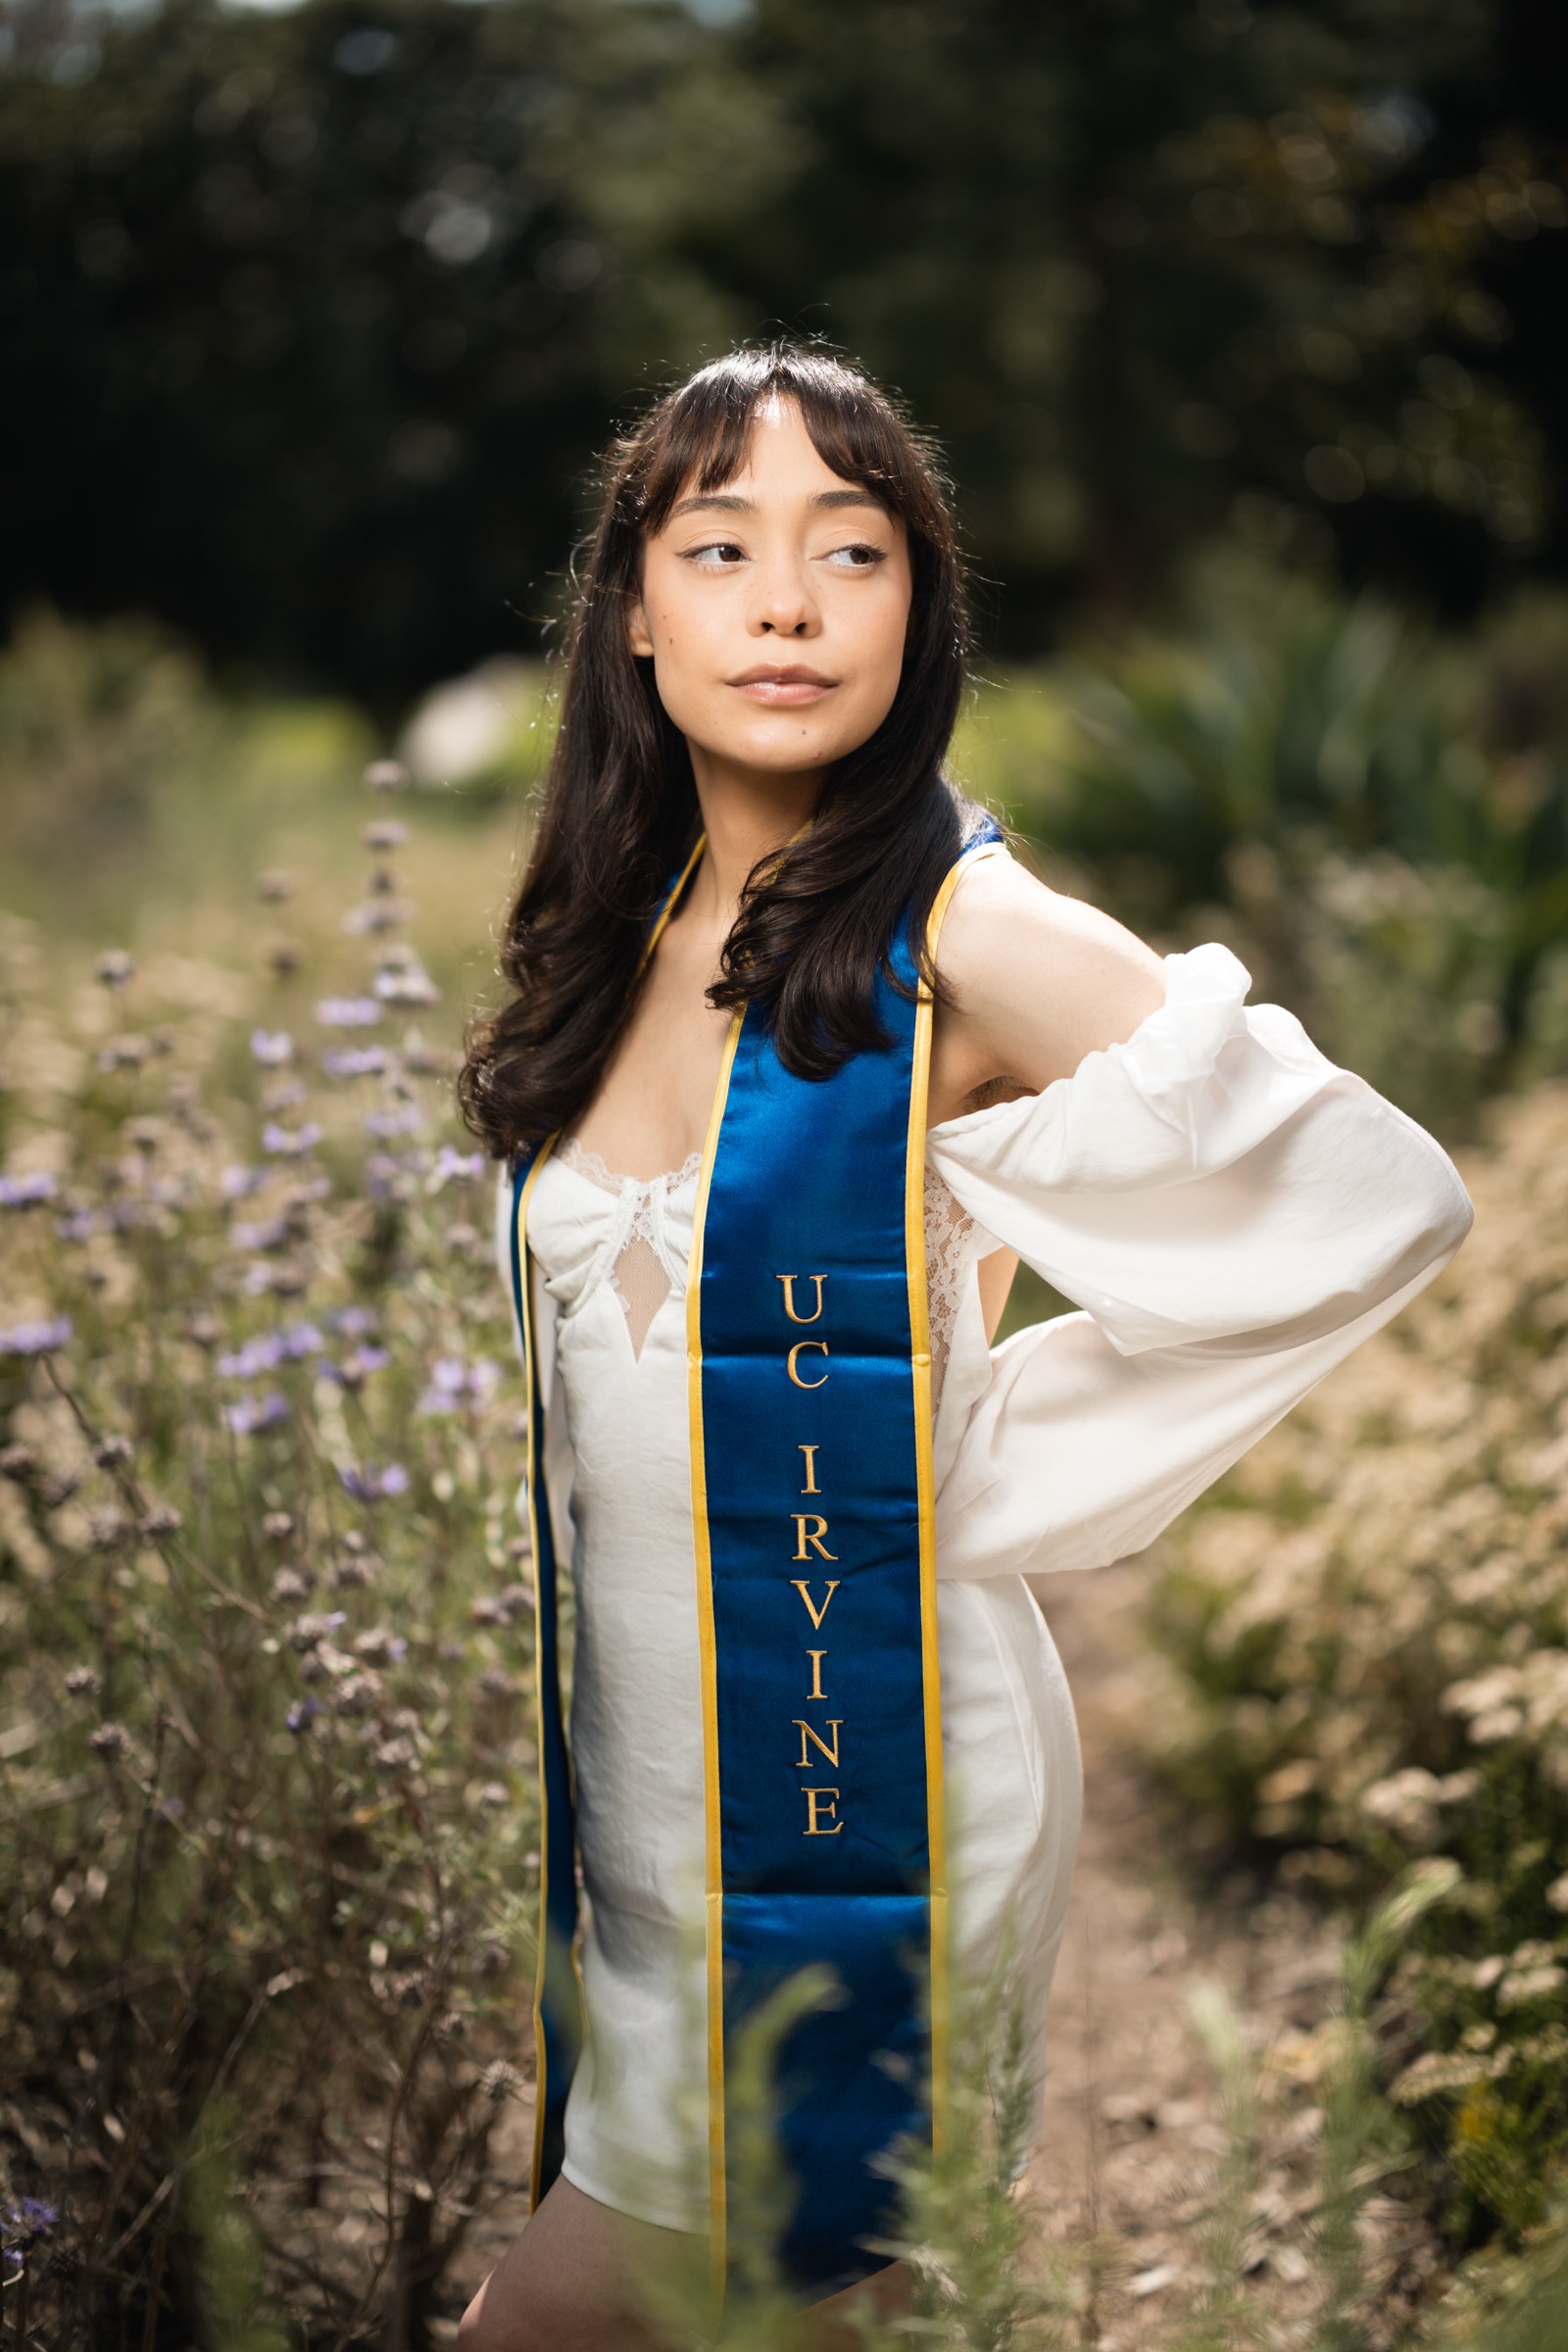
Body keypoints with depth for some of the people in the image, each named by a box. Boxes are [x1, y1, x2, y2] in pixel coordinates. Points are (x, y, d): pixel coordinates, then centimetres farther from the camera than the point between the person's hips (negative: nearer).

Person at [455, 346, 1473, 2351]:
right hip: (635, 1756, 6)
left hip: (862, 1769, -6)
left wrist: (1017, 1455, -9)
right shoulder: (625, 939, 5)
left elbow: (1385, 1206, -15)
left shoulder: (969, 944, -16)